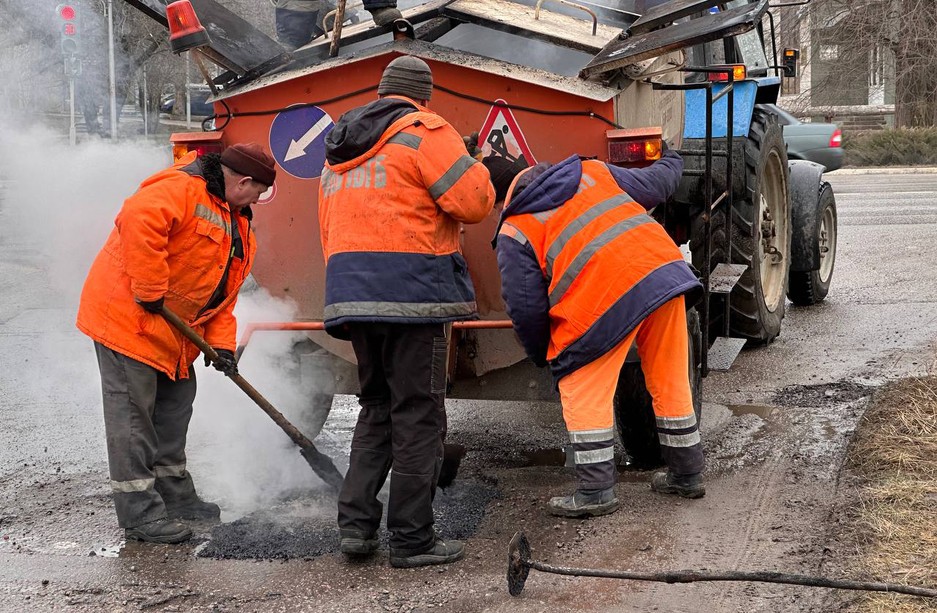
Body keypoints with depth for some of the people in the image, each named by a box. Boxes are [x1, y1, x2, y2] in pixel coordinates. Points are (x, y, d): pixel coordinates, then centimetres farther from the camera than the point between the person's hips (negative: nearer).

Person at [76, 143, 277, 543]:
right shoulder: (182, 188, -17)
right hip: (126, 315, -10)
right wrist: (150, 292, -30)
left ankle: (174, 494, 30)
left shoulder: (237, 227, 15)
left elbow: (222, 293, 16)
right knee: (133, 413, -7)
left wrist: (221, 343, 3)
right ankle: (139, 511, -4)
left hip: (172, 329, 10)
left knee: (174, 406, 17)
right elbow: (138, 219, -35)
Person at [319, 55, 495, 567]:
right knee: (417, 417, 0)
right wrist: (473, 165, 9)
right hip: (412, 292, -7)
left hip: (350, 292, 7)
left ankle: (356, 524, 12)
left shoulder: (340, 151, 21)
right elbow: (473, 201, -12)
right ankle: (411, 539, 2)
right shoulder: (422, 131, -4)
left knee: (377, 410, 18)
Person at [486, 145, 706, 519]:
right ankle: (687, 475, 30)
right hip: (666, 271, 6)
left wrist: (541, 355, 21)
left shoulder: (513, 232, 7)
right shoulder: (591, 172, 21)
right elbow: (654, 185, 30)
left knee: (583, 393, 6)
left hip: (608, 296, -6)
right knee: (670, 383, 18)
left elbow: (525, 306, 5)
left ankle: (596, 490, 3)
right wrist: (671, 162, 54)